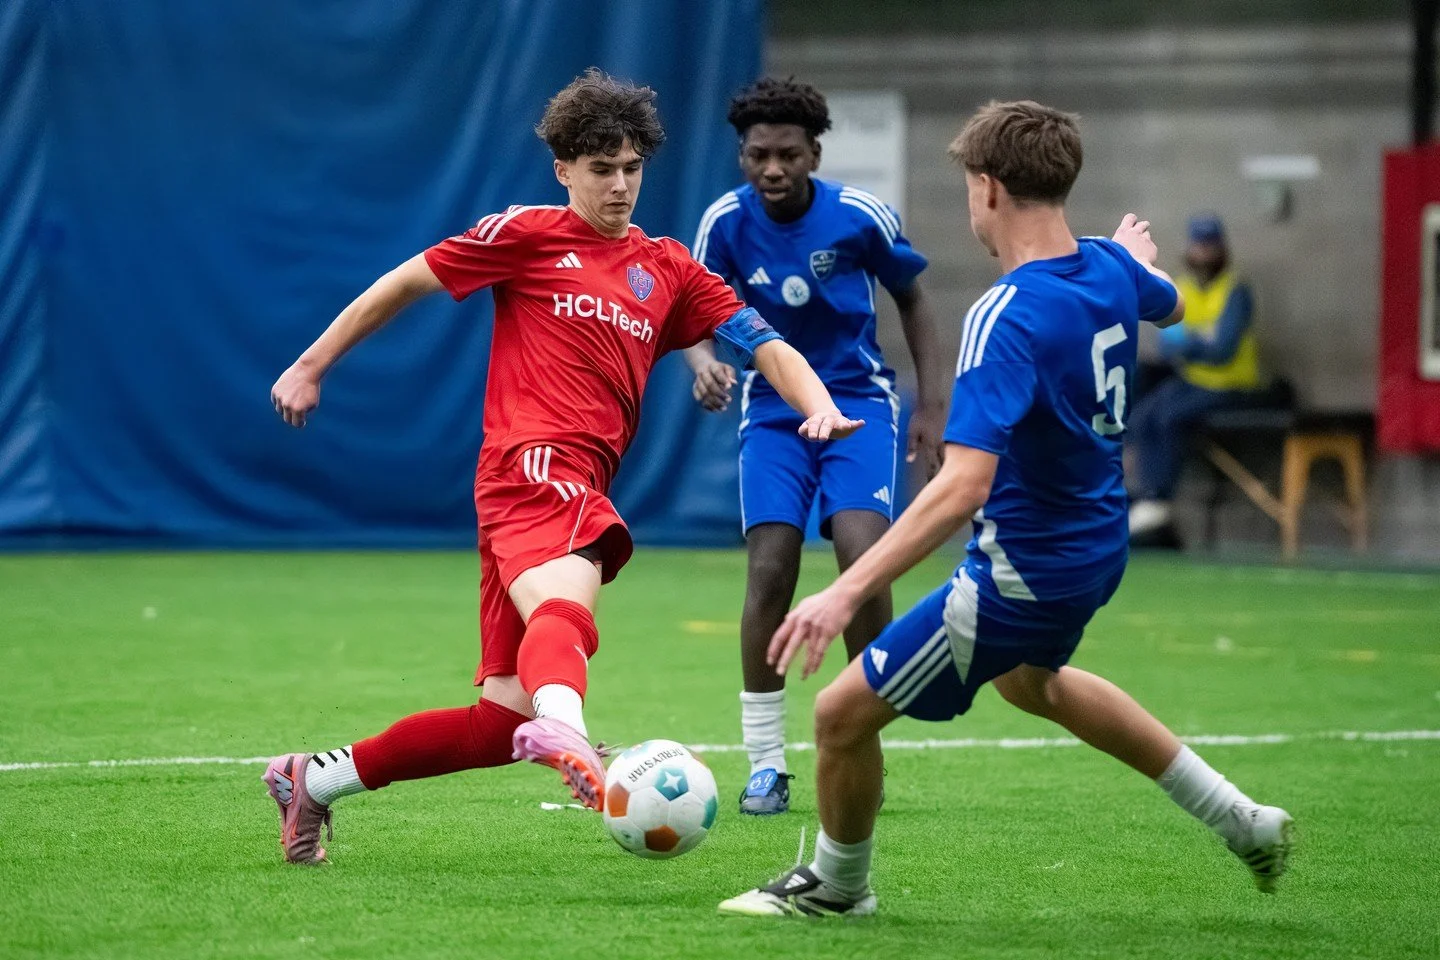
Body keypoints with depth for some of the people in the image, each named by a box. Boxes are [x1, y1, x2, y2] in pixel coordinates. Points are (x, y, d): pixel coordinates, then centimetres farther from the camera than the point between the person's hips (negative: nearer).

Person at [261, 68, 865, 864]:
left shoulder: (666, 270, 22)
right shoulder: (528, 236, 8)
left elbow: (765, 344, 16)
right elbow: (405, 283, 15)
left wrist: (817, 404, -4)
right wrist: (312, 366, 16)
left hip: (582, 485, 6)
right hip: (536, 466, -6)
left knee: (504, 717, 1)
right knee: (565, 608, -39)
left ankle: (316, 779, 15)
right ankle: (567, 736, -70)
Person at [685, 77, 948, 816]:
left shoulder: (859, 216, -13)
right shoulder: (726, 222, -11)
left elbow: (911, 298, 4)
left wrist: (932, 403, 1)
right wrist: (704, 362, -25)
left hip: (858, 399, -1)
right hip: (773, 408, 1)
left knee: (862, 556, -20)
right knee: (770, 571, -13)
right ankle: (765, 762, -1)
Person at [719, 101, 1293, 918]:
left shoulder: (1007, 319, -30)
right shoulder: (1111, 269, -6)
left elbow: (963, 488, -39)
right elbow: (1171, 308, 21)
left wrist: (847, 592, -42)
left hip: (1026, 572, -9)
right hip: (1097, 546, 9)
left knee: (845, 712, 2)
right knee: (1029, 680, 38)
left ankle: (839, 885, 26)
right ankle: (1239, 819, 45)